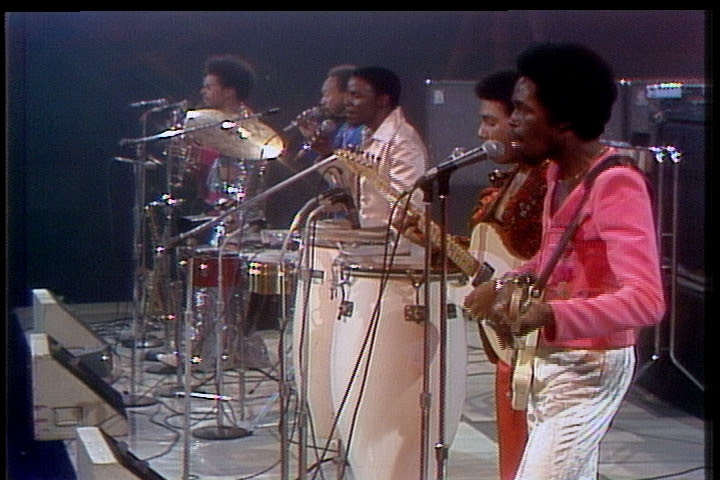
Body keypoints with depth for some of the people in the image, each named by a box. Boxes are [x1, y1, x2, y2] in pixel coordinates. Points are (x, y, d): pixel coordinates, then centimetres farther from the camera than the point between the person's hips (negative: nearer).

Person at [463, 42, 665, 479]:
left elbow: (647, 299, -31)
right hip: (548, 359, 10)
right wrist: (509, 284, 5)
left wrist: (553, 315, -43)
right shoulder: (559, 173, 6)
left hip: (590, 369, -10)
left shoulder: (616, 185, -22)